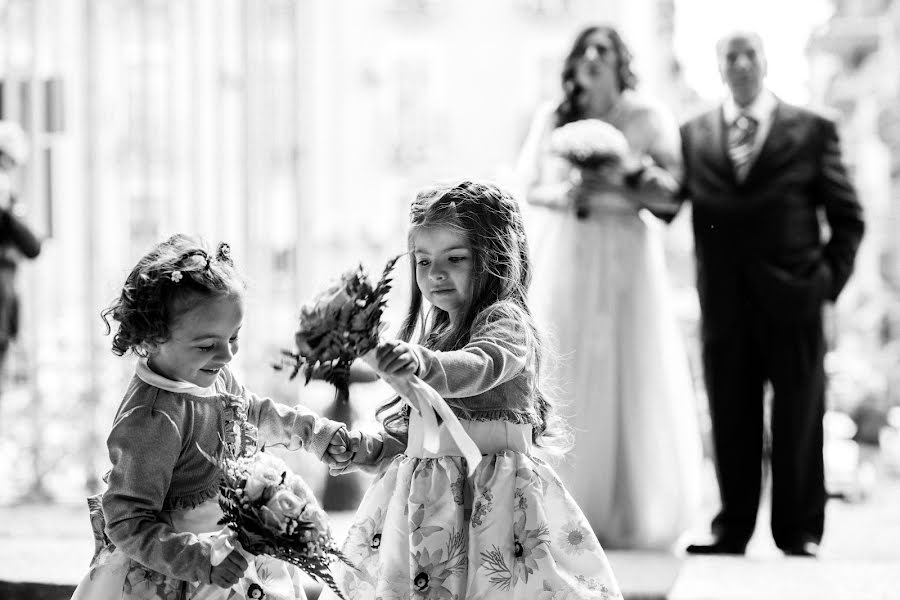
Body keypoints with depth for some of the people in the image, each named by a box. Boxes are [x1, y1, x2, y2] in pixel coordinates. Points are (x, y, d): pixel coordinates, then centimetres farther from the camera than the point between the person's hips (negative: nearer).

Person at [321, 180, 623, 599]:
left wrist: (422, 364, -48)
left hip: (489, 503, -7)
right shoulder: (434, 337, 19)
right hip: (427, 508, 7)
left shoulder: (506, 322, -6)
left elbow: (477, 367, -29)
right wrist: (360, 448, 8)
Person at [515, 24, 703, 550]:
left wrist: (622, 182, -18)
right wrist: (562, 195, -8)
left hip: (628, 257, -2)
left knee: (632, 377, -3)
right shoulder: (552, 118, 9)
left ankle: (632, 516, 4)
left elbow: (675, 191, -4)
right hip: (566, 256, 2)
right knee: (566, 375, -2)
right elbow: (530, 186, 12)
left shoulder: (648, 117, 1)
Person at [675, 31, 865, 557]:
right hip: (725, 305, 1)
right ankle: (733, 529, 14)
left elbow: (847, 218, 4)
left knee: (799, 422, 4)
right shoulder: (693, 136, 9)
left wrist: (829, 283, -4)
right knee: (732, 422, 6)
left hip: (793, 300, -1)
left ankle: (800, 533, 14)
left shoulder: (813, 131, 3)